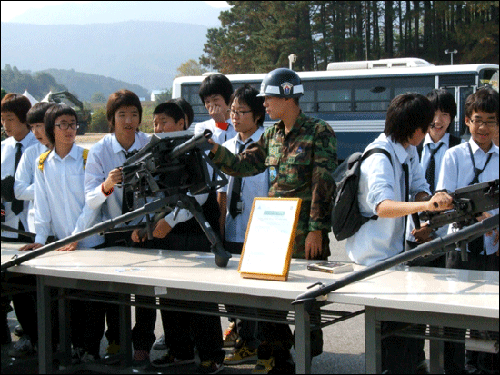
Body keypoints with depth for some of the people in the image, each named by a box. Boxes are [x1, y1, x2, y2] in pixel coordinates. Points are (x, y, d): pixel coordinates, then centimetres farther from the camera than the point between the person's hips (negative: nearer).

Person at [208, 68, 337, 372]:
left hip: (305, 230, -7)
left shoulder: (319, 133, -8)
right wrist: (215, 150, -1)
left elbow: (323, 184, -12)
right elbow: (242, 165, 15)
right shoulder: (272, 136, 14)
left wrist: (317, 229, -17)